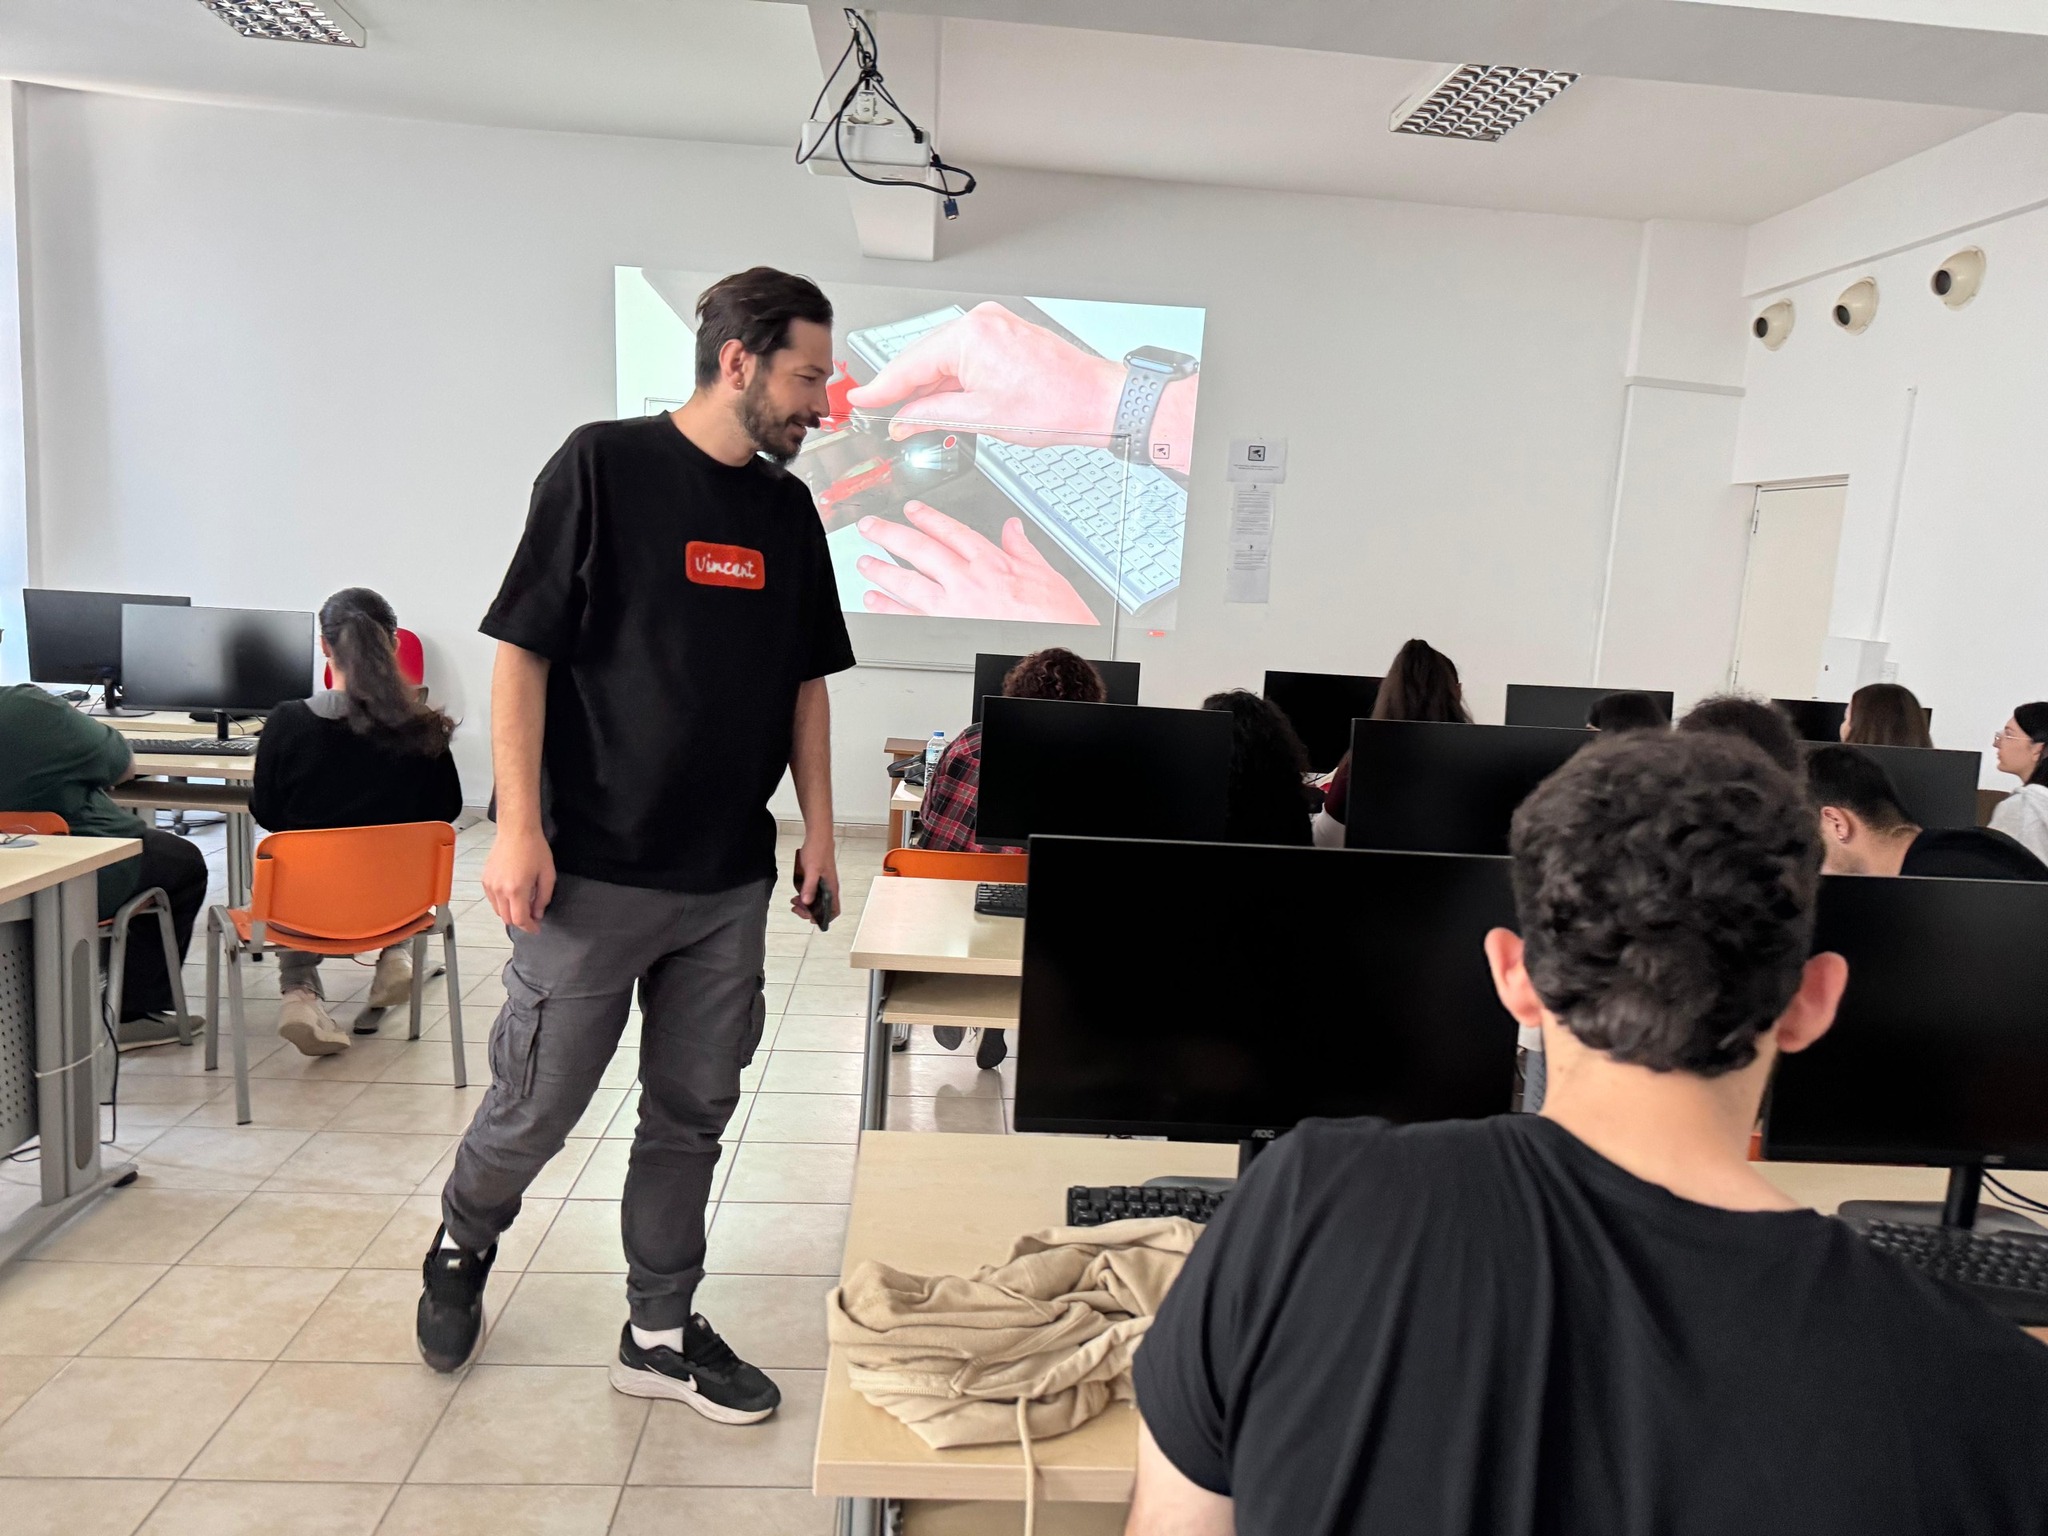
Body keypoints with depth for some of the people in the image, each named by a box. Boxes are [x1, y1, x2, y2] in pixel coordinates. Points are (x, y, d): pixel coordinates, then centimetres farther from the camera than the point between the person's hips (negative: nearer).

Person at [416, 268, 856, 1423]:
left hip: (731, 882, 5)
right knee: (534, 1108, 8)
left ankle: (662, 1333, 28)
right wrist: (519, 829, -13)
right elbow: (523, 652, -8)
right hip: (592, 871, -5)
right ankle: (463, 1246, 39)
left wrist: (820, 831, 9)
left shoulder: (788, 510, 9)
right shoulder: (604, 465, -7)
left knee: (692, 1113, 12)